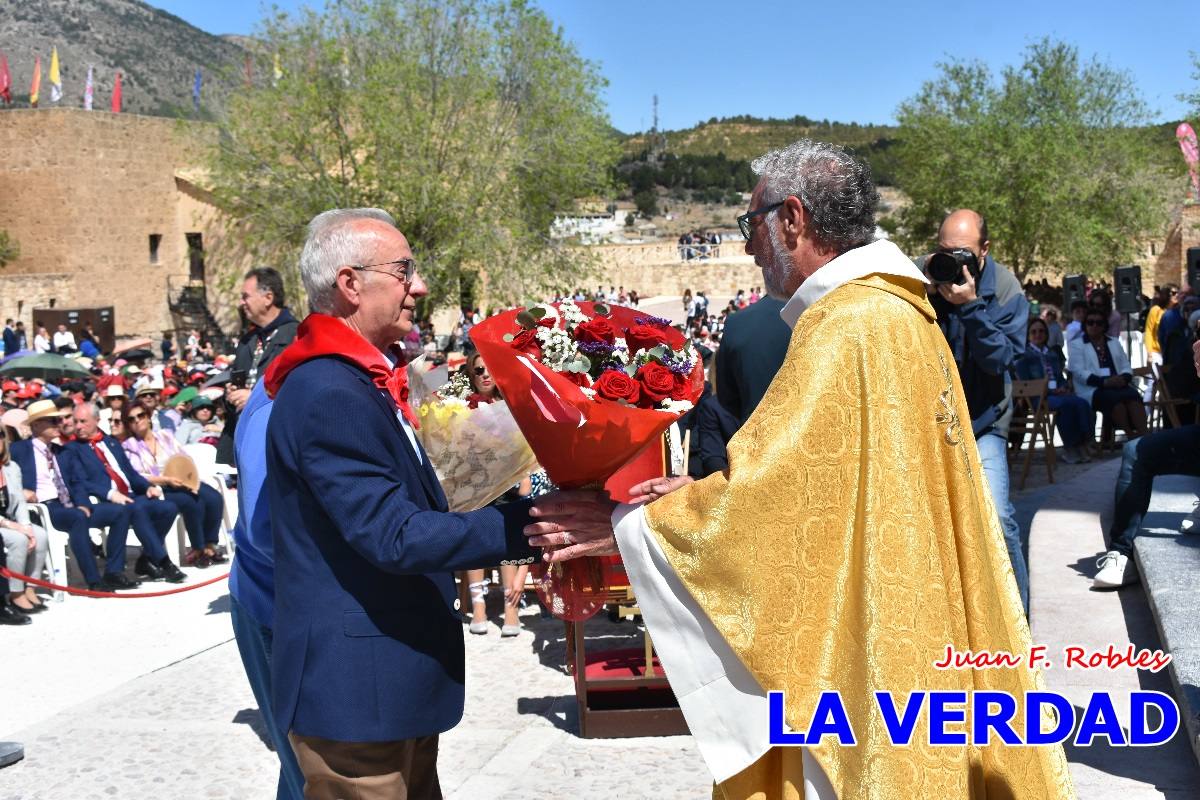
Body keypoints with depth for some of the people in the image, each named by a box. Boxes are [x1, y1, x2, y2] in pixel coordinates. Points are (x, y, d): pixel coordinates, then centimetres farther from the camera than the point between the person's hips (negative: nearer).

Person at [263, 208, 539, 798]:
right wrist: (525, 524, -25)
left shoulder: (364, 380, 12)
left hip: (394, 677, 10)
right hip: (354, 688, -10)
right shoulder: (329, 394, -21)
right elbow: (394, 537, -25)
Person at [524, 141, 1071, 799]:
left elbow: (761, 494, -20)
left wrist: (631, 524, -8)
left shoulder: (845, 326, -19)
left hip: (865, 655, -9)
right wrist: (703, 493, 10)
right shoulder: (900, 312, 11)